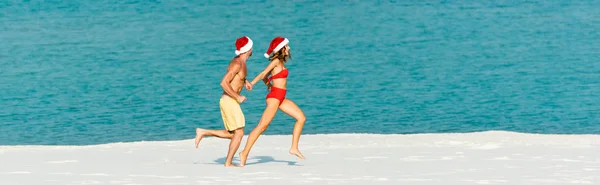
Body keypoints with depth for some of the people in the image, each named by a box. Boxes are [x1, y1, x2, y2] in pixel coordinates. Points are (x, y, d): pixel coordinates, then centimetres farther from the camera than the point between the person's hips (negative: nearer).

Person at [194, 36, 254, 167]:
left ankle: (203, 132, 14)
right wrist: (238, 97, -20)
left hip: (230, 101, 9)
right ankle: (228, 163, -7)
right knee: (239, 133, -8)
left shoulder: (240, 61, 12)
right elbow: (224, 83, -25)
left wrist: (245, 81, 17)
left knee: (231, 134, 12)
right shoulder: (237, 64, -18)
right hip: (229, 101, -9)